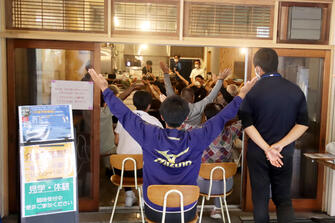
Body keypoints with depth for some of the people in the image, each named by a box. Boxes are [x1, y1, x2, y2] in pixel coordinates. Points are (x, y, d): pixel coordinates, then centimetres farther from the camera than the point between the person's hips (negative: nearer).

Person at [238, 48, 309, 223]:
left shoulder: (252, 91, -8)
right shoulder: (295, 90, 0)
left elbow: (247, 124, -14)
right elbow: (303, 124, -4)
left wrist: (266, 148, -14)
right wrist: (281, 144, -10)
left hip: (257, 153, -2)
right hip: (285, 154, 2)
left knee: (260, 198, 12)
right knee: (284, 199, 13)